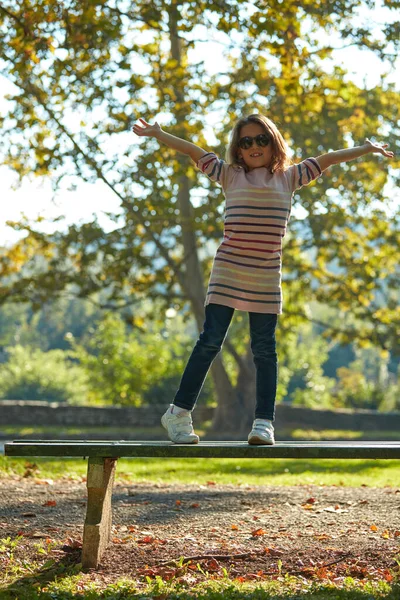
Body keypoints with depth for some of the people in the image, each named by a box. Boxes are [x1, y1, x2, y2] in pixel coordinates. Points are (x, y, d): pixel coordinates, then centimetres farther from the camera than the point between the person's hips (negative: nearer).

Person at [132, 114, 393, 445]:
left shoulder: (289, 178, 11)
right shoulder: (231, 175, 7)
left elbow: (326, 159, 17)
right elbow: (194, 151, 9)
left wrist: (366, 148, 22)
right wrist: (158, 133, 6)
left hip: (266, 280, 2)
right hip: (227, 272, -2)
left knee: (264, 349, 2)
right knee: (210, 341, -5)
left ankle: (264, 421, 4)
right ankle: (180, 411, 1)